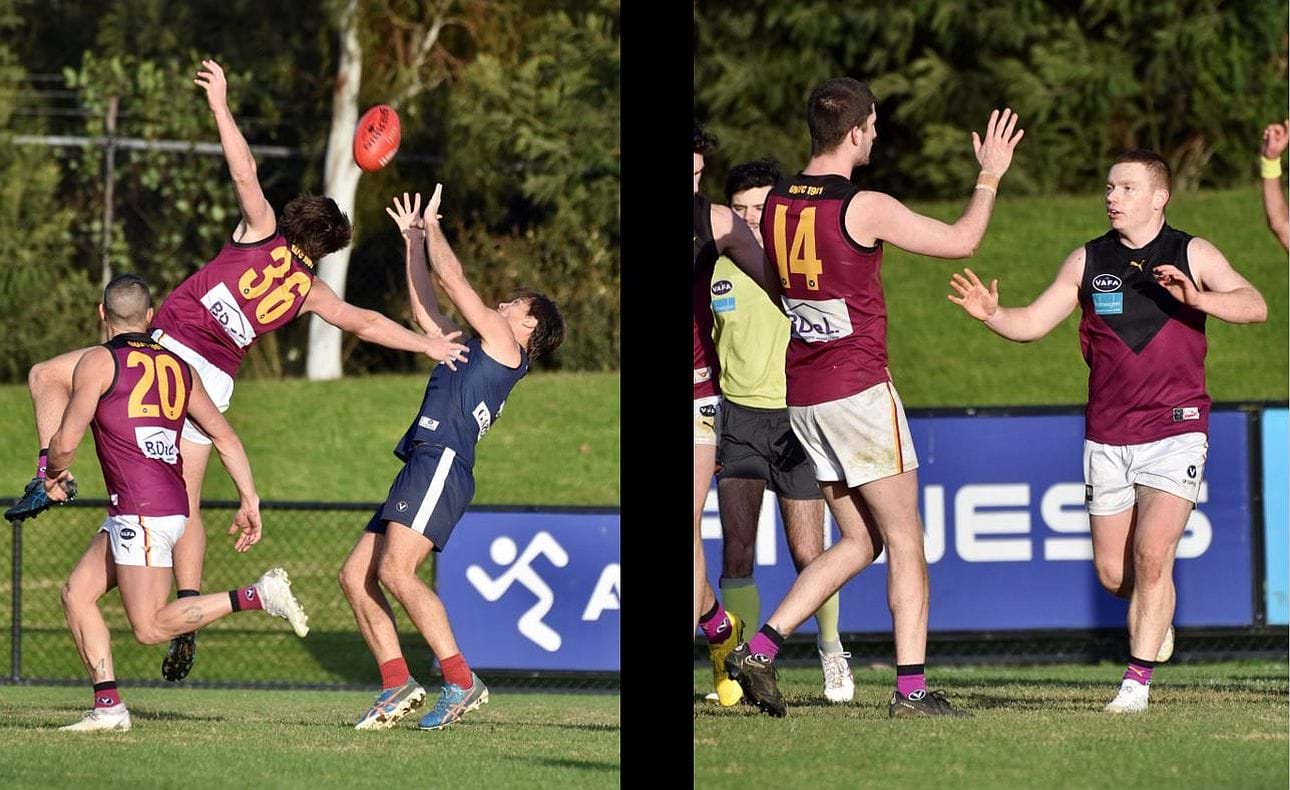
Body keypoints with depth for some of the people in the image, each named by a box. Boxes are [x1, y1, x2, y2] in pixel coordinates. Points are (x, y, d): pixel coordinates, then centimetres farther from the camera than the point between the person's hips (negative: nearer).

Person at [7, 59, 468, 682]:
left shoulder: (263, 233, 5)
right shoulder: (311, 292, 14)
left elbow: (245, 173, -5)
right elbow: (366, 323, 13)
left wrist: (221, 106, -3)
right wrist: (426, 343, 21)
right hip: (216, 381, 4)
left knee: (47, 377, 11)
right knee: (187, 504, 9)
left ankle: (51, 473, -8)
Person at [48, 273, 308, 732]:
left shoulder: (99, 362, -4)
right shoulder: (178, 367, 16)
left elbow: (66, 442, -6)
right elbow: (225, 438, 14)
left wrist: (53, 476, 16)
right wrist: (250, 501, 15)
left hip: (140, 511, -8)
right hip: (172, 506, 8)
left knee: (149, 628, -6)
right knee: (77, 594, 12)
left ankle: (258, 596, -14)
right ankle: (107, 706, 5)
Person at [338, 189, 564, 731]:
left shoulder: (504, 343, 6)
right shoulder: (480, 352, 30)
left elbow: (452, 278, 4)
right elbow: (426, 312, 40)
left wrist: (432, 227, 19)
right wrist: (413, 241, 41)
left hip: (441, 464, -10)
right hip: (423, 468, 10)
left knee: (395, 572, -24)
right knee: (355, 575, 1)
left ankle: (461, 681, -25)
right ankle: (396, 685, -4)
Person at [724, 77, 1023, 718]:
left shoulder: (776, 204, 5)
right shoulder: (865, 208, -15)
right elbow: (962, 240, -6)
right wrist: (989, 176, 9)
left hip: (803, 397, 7)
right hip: (858, 389, -7)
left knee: (859, 541, 15)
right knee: (905, 540, 3)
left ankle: (761, 648, 4)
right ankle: (911, 687, 0)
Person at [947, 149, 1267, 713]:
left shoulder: (1192, 255, -1)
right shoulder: (1088, 261, 6)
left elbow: (1254, 306, -12)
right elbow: (1032, 323, 8)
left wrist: (1198, 298, -30)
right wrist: (991, 314, -13)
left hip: (1175, 431, -3)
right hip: (1107, 438, 3)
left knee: (1152, 555, -17)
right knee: (1113, 573, 6)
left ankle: (1138, 680, -9)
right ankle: (1157, 617, 39)